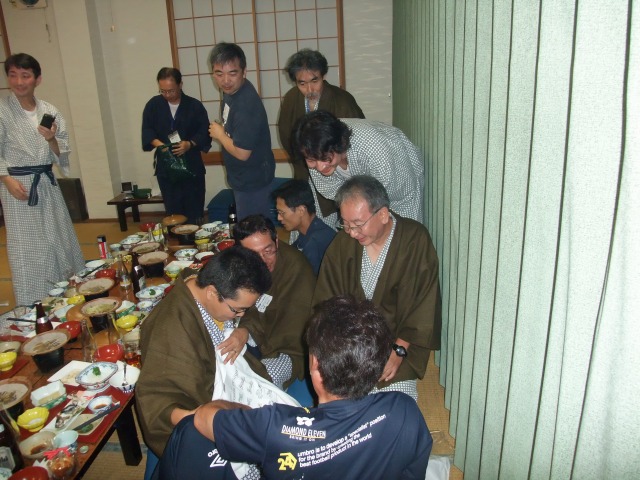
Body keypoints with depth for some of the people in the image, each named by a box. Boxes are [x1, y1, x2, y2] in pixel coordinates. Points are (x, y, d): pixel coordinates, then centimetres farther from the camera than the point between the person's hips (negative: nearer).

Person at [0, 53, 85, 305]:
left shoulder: (50, 111, 4)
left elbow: (61, 155, 4)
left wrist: (51, 139, -15)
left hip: (46, 183, 4)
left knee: (60, 240, 12)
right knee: (26, 249, 0)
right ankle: (34, 305, 13)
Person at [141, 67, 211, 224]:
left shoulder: (195, 106, -2)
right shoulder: (153, 105, 4)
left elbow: (204, 132, -3)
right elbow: (147, 130, 2)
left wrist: (190, 144, -21)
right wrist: (157, 143, -19)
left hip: (191, 166, -1)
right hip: (165, 167, 2)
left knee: (194, 213, 4)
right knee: (173, 211, 7)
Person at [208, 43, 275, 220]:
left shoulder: (246, 104, -28)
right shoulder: (230, 90, 1)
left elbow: (241, 152, -27)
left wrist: (219, 134, -12)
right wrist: (222, 131, 2)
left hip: (252, 180, -9)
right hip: (242, 178, 9)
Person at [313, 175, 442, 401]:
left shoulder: (416, 241, -12)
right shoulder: (342, 243, -2)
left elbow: (425, 306, -10)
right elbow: (324, 300, 1)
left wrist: (398, 351, -15)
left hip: (398, 340, -2)